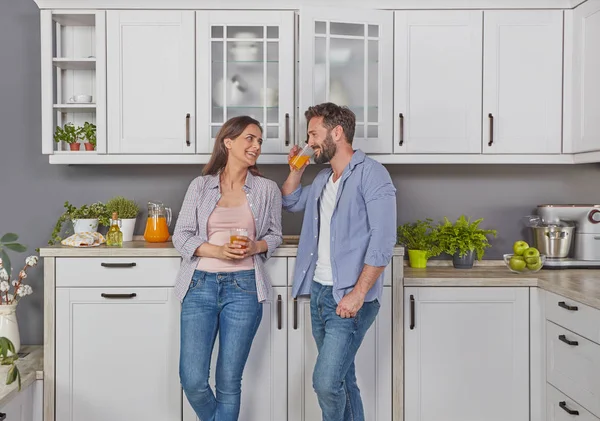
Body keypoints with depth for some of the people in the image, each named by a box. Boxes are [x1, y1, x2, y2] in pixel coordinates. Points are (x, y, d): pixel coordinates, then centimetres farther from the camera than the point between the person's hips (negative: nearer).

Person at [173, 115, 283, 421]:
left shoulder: (267, 189, 4)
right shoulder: (201, 186, 4)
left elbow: (274, 235, 13)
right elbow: (181, 236, 3)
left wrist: (255, 247, -9)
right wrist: (218, 251, -14)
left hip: (244, 287, 0)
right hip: (201, 284, 1)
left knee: (229, 382, 4)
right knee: (193, 380, -1)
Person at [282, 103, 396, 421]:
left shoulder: (371, 174, -10)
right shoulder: (323, 179, 14)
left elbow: (382, 242, -17)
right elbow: (290, 202, 33)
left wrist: (358, 294, -21)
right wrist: (296, 169, 16)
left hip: (349, 298, -8)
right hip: (319, 292, 8)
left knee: (326, 382, -13)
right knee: (342, 378, 15)